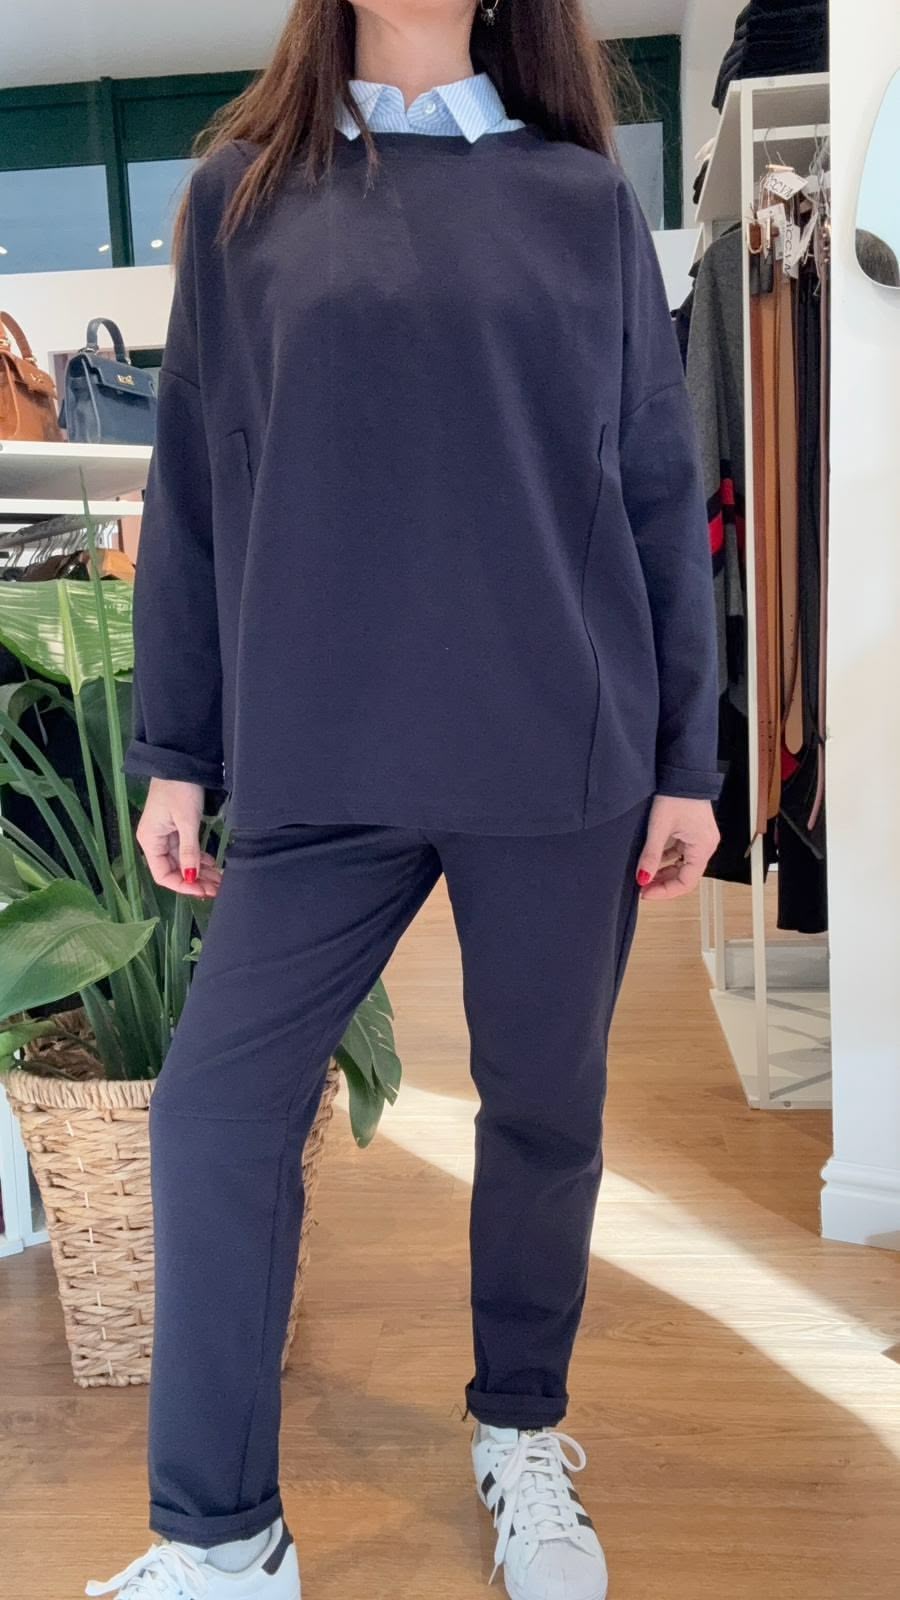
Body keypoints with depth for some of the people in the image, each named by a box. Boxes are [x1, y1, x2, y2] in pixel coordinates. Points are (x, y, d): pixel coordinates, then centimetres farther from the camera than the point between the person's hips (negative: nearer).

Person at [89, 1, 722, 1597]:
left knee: (547, 1111, 10)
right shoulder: (245, 192, 10)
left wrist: (686, 759, 4)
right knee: (215, 1112, -1)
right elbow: (192, 494, 8)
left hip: (564, 757, 1)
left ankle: (522, 1434, 36)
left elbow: (659, 497, 8)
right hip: (323, 762, 1)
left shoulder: (587, 201, 9)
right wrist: (176, 755, 6)